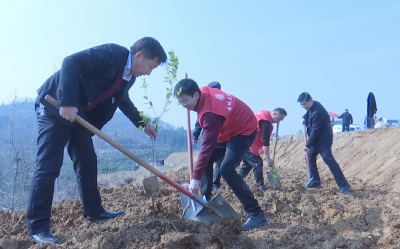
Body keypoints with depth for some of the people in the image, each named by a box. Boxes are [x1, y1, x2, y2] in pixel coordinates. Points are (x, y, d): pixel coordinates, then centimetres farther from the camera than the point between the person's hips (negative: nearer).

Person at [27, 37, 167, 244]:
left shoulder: (130, 75, 8)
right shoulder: (111, 53, -20)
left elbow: (123, 100, 26)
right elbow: (71, 62, -28)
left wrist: (142, 124, 24)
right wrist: (67, 104, -33)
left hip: (80, 114, 9)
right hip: (55, 107, -9)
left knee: (87, 162, 10)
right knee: (48, 165, -9)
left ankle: (93, 211, 22)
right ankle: (37, 226, -2)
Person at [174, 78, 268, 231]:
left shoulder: (210, 113, -33)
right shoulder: (204, 91, -9)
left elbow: (207, 147, -33)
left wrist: (196, 177, -30)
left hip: (244, 131, -10)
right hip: (230, 128, 10)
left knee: (226, 169, -23)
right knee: (206, 159, 6)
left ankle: (256, 214, -18)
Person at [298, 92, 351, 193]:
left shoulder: (317, 112, -27)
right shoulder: (312, 107, 3)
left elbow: (315, 131, -25)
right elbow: (308, 113, 27)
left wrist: (308, 145, -18)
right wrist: (304, 117, 3)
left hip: (323, 140, -10)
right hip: (316, 139, 10)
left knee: (328, 159, -13)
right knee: (310, 157, 14)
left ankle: (343, 185, -11)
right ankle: (315, 181, 23)